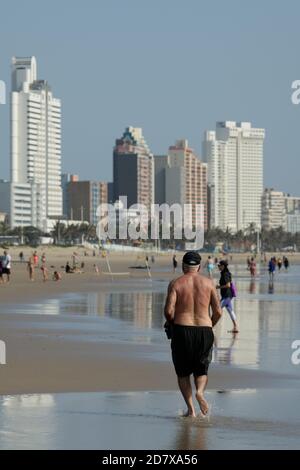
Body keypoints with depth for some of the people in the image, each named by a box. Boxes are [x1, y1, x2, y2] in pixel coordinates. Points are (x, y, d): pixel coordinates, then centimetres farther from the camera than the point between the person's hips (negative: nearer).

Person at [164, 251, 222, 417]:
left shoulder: (176, 284, -1)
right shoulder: (208, 283, 4)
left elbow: (169, 310, -11)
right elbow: (218, 312, 2)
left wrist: (172, 324, 10)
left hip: (182, 330, -1)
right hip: (204, 331, 1)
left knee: (183, 372, 13)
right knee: (201, 371, 16)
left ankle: (190, 409, 2)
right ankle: (200, 391, -16)